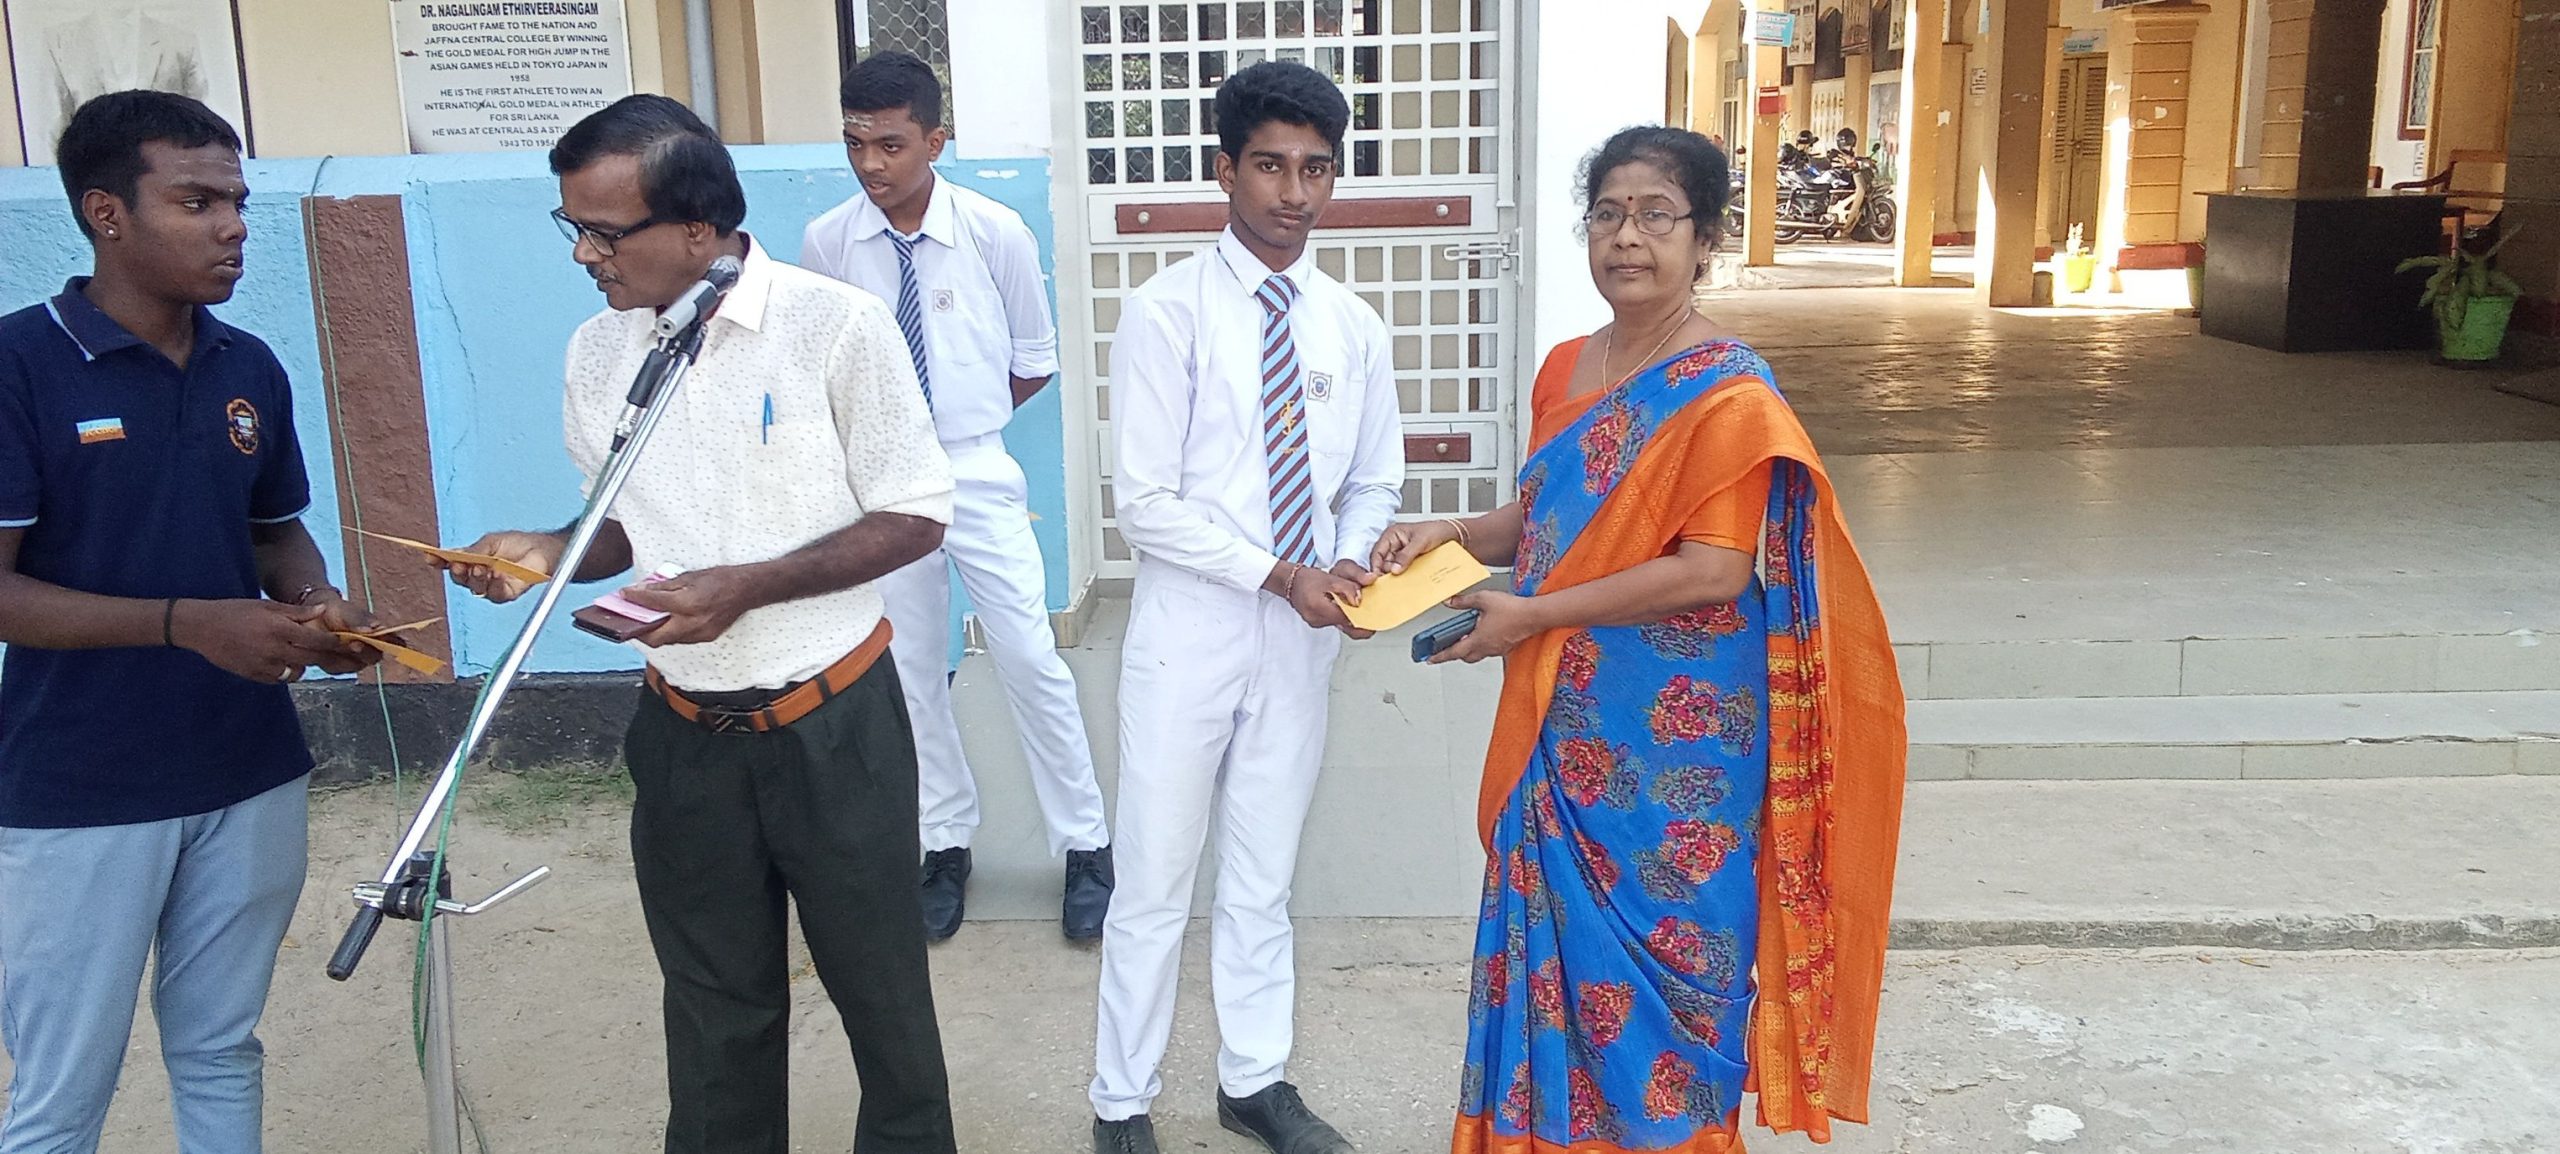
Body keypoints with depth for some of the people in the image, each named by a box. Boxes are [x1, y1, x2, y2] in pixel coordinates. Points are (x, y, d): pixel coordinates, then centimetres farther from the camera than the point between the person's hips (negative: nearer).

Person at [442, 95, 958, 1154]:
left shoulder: (836, 325, -14)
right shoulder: (596, 352, 2)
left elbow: (914, 518, -11)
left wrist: (747, 587, -21)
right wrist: (549, 552, -8)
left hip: (832, 725, -4)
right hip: (684, 735, 4)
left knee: (879, 986, 11)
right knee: (715, 1007, 17)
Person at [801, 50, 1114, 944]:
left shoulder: (996, 232, -9)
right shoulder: (826, 244, -5)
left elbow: (1034, 363, 4)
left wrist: (962, 424, 7)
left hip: (977, 475, -2)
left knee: (1030, 661, -1)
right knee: (909, 670, 11)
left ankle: (1085, 845, 14)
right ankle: (945, 845, 27)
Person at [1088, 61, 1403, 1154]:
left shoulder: (1352, 324, 3)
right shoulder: (1167, 313, -11)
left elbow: (1373, 482, 11)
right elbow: (1146, 504, -14)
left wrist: (1349, 564, -10)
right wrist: (1281, 575, -19)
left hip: (1301, 636, 4)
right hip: (1190, 632, -4)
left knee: (1264, 877, 18)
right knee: (1155, 884, 6)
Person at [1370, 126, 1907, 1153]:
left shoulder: (1728, 394, -14)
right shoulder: (1565, 369, 9)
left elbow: (1713, 573, -20)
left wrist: (1533, 614, -18)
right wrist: (1452, 533, 1)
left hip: (1674, 744, -7)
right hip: (1567, 728, 7)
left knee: (1658, 958, 6)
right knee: (1559, 945, 15)